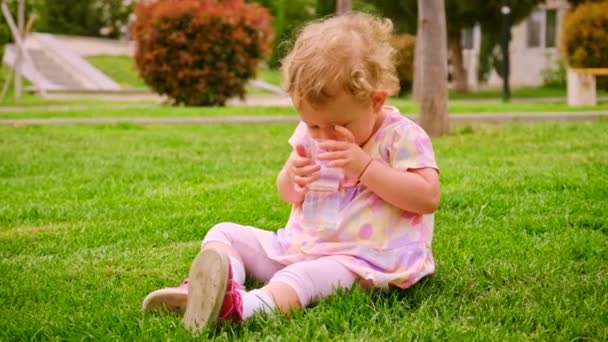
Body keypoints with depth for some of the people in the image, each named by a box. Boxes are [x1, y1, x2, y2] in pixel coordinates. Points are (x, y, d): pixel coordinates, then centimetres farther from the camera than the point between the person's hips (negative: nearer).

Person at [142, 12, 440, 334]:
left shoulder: (401, 136, -12)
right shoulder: (309, 132, 7)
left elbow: (428, 197, -23)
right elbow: (287, 195, 16)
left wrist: (365, 166, -27)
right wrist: (292, 176, -10)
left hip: (356, 260, -8)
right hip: (298, 245, 8)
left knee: (300, 278, -38)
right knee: (224, 234, 1)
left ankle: (237, 306, -62)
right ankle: (202, 289, -29)